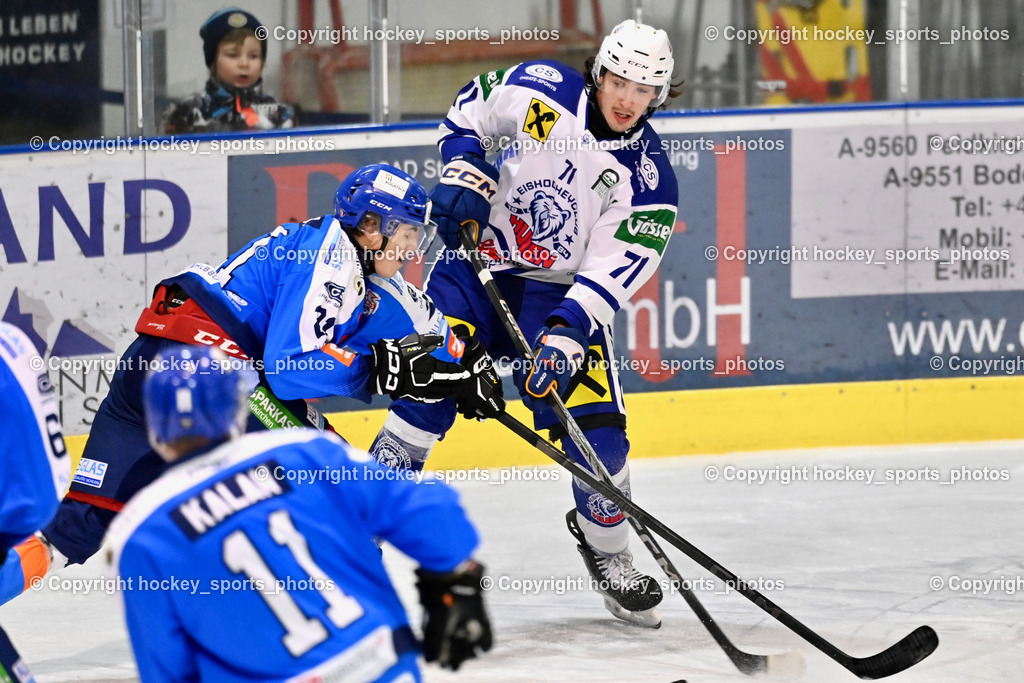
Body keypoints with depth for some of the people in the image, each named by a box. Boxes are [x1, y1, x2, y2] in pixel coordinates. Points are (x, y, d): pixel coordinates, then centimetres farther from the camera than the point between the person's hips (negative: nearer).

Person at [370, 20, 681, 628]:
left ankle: (608, 549, 17)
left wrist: (567, 333, -29)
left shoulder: (649, 177, -11)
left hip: (564, 293, 0)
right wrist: (465, 173, -9)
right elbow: (469, 113, 8)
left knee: (597, 431, -8)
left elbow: (614, 270, -17)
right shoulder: (543, 89, -10)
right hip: (479, 263, 0)